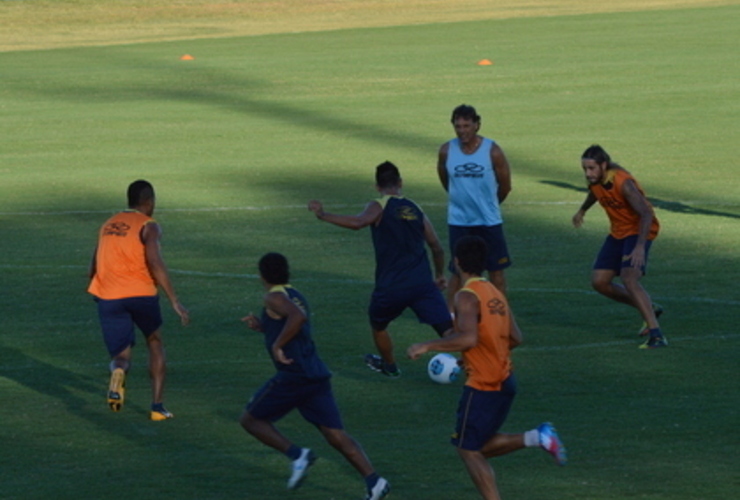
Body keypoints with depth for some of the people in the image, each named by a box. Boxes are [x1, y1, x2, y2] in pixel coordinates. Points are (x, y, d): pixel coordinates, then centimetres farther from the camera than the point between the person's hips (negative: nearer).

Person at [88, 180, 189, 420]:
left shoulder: (108, 225, 19)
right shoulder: (148, 226, 1)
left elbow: (94, 268, 22)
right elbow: (154, 261, -15)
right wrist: (175, 301, -16)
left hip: (108, 297, 3)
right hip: (141, 293, -3)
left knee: (121, 355, 9)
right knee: (155, 343, 22)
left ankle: (119, 370, -30)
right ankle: (157, 407, 16)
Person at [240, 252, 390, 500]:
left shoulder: (274, 298, -5)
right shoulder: (296, 297, 22)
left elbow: (298, 317, -25)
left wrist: (277, 345, -18)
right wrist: (262, 326, 29)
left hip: (293, 375, -8)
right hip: (317, 375, 8)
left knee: (251, 419, 9)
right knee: (337, 436, 2)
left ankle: (297, 455, -9)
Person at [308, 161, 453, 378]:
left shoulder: (379, 207, -1)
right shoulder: (414, 209, 15)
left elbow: (357, 222, -23)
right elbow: (437, 248, 18)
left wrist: (323, 215, -14)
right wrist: (439, 275, 34)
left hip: (390, 286, -2)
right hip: (422, 283, 2)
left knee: (378, 325, 28)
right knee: (448, 330, -4)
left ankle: (389, 365, 45)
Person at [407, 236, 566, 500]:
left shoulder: (467, 296, -16)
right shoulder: (495, 293, 10)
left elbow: (468, 338, -30)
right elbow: (515, 338, 12)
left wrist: (427, 346, -21)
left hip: (483, 386, -8)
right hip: (505, 380, 8)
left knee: (468, 449, 3)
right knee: (480, 445, 20)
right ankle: (536, 438, 3)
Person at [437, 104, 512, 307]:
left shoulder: (492, 151, -11)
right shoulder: (446, 151, -6)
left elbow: (505, 186, 2)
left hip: (489, 221, -1)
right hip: (458, 221, 1)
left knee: (496, 270, 6)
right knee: (458, 272, 4)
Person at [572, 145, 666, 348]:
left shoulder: (622, 182, -29)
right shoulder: (595, 179, -5)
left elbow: (646, 214, -34)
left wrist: (640, 247, -44)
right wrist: (582, 210, 39)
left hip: (638, 230, -8)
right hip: (618, 232, 8)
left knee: (629, 280, -26)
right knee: (599, 282, 4)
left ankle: (656, 335, -28)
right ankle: (649, 309, 20)